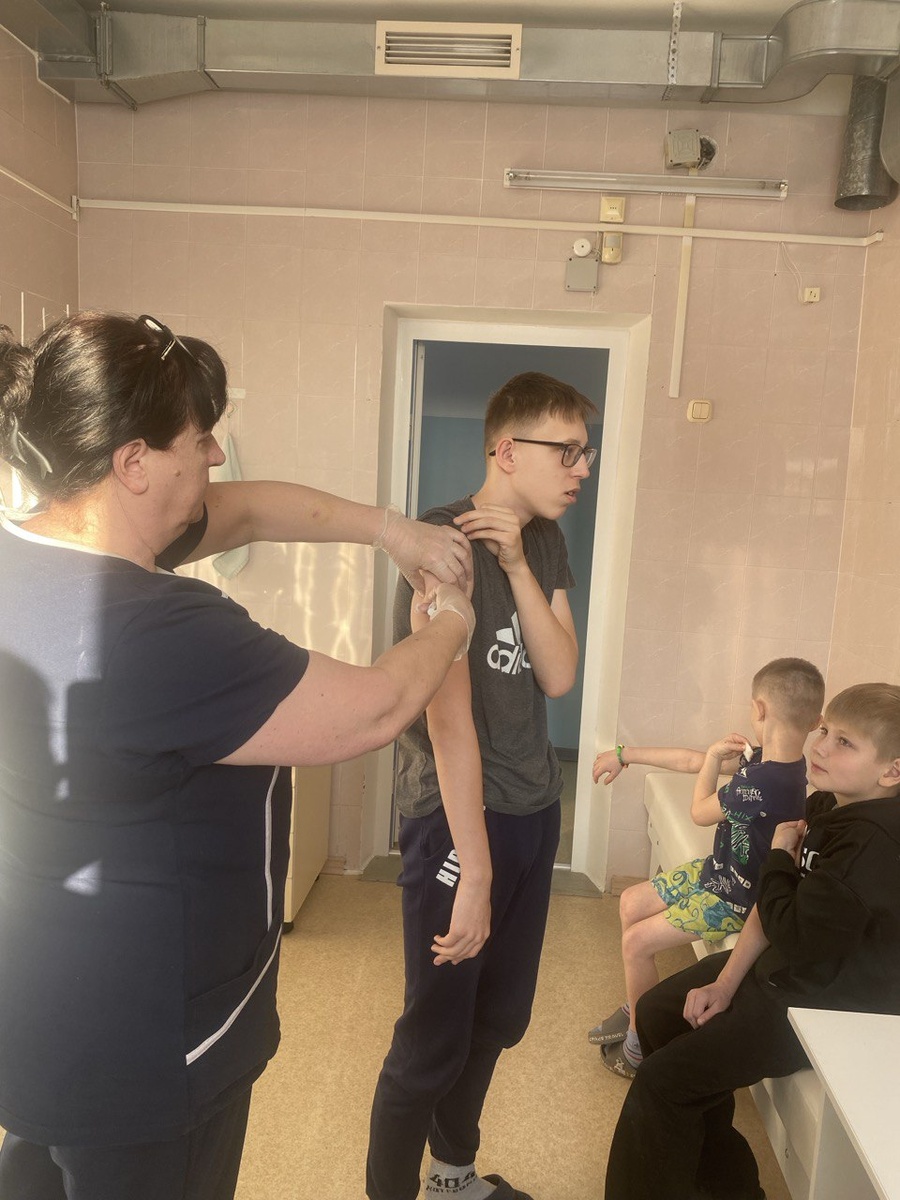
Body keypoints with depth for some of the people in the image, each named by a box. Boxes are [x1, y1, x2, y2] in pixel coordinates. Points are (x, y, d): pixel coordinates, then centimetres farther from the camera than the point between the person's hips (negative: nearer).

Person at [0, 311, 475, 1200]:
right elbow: (374, 710, -27)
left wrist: (384, 526, 0)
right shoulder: (152, 635, -35)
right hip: (141, 1053, -9)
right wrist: (449, 624, -7)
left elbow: (245, 509, 5)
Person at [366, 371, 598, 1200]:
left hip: (534, 811, 8)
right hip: (457, 817, -8)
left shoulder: (544, 542, 6)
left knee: (500, 1020, 21)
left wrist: (517, 565, -17)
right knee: (435, 1039, 5)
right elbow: (449, 718, -23)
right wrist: (474, 869, -23)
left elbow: (558, 677, -5)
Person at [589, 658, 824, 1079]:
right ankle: (638, 1008, 28)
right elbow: (690, 762, 5)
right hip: (718, 870, 9)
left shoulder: (763, 783, -35)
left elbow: (700, 811, -16)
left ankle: (640, 1043, 15)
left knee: (637, 941, -9)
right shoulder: (763, 760, -7)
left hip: (736, 900, -9)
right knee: (631, 903, 12)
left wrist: (714, 758, -2)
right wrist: (624, 755, 10)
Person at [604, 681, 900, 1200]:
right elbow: (771, 907, 4)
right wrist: (725, 982, 1)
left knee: (662, 1079, -12)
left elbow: (799, 939, -29)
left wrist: (780, 857, -14)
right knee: (657, 1013, 16)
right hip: (783, 969, 10)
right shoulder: (825, 806, -1)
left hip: (827, 1007, -10)